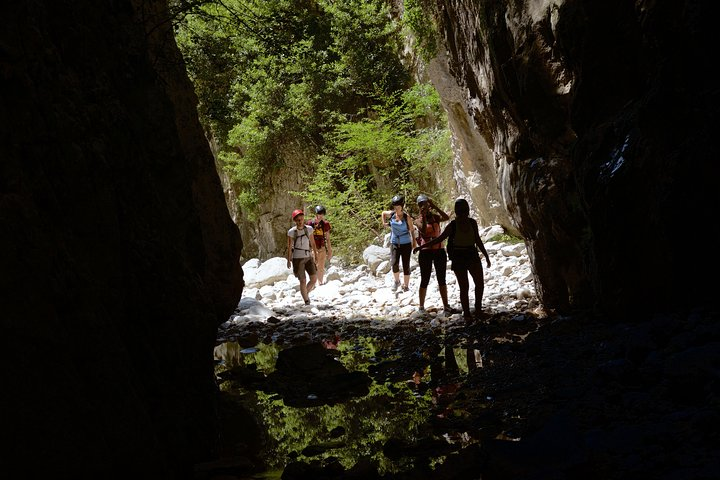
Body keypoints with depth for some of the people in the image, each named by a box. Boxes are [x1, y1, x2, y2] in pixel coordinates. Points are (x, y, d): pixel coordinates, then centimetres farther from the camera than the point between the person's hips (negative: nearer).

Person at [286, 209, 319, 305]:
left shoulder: (309, 229, 1)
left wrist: (315, 254, 16)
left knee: (314, 278, -4)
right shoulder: (291, 232, -7)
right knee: (303, 281, -4)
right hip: (297, 259, -3)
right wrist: (288, 260, -3)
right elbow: (289, 247, -3)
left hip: (308, 257, 3)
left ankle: (306, 293, 21)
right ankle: (306, 301, 8)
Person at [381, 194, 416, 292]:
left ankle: (406, 286, 13)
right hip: (394, 243, 2)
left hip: (406, 244, -2)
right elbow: (383, 213, 22)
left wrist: (414, 241, -3)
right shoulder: (391, 214, 0)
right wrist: (384, 223, 12)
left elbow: (412, 230, 1)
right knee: (394, 263, -16)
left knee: (406, 265, 1)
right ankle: (397, 281, 9)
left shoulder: (407, 217, -8)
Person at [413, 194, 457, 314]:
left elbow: (446, 218, -13)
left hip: (439, 251, 4)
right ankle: (421, 307, 10)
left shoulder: (435, 217, 8)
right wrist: (423, 215, -25)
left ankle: (446, 306, 11)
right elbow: (423, 230, -21)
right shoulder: (419, 220, -1)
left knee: (442, 280, 7)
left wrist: (435, 207, -15)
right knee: (425, 281, 1)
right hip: (426, 251, -3)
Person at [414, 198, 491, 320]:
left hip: (472, 256, 4)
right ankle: (466, 313, 5)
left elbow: (478, 240, 10)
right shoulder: (453, 225, -8)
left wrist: (486, 256, 12)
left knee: (480, 283, 2)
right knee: (464, 287, -3)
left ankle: (478, 309, 17)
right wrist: (421, 247, -6)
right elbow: (439, 239, -2)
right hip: (458, 259, -3)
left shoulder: (472, 223, 1)